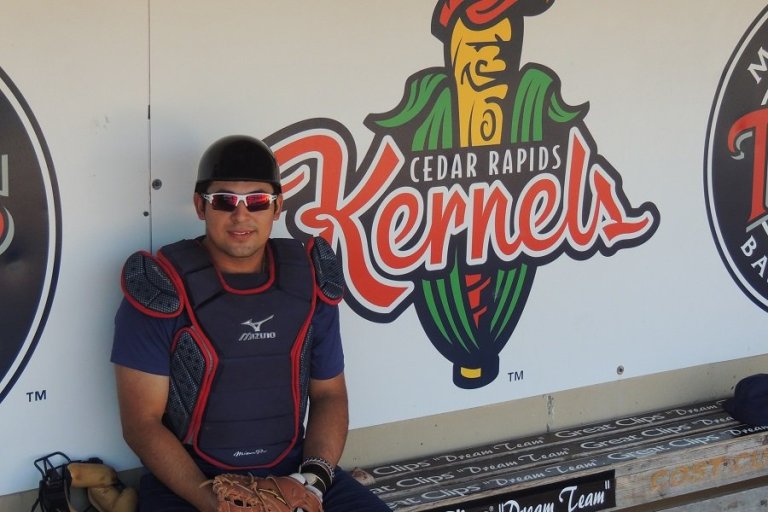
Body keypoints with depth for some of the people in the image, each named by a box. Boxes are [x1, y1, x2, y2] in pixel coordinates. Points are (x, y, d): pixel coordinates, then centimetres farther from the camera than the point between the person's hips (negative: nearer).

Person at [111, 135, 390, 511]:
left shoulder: (309, 283, 4)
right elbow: (142, 422, -8)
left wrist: (315, 476, -6)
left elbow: (329, 395, 11)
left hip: (293, 472, 4)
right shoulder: (162, 292, -8)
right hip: (185, 481, -3)